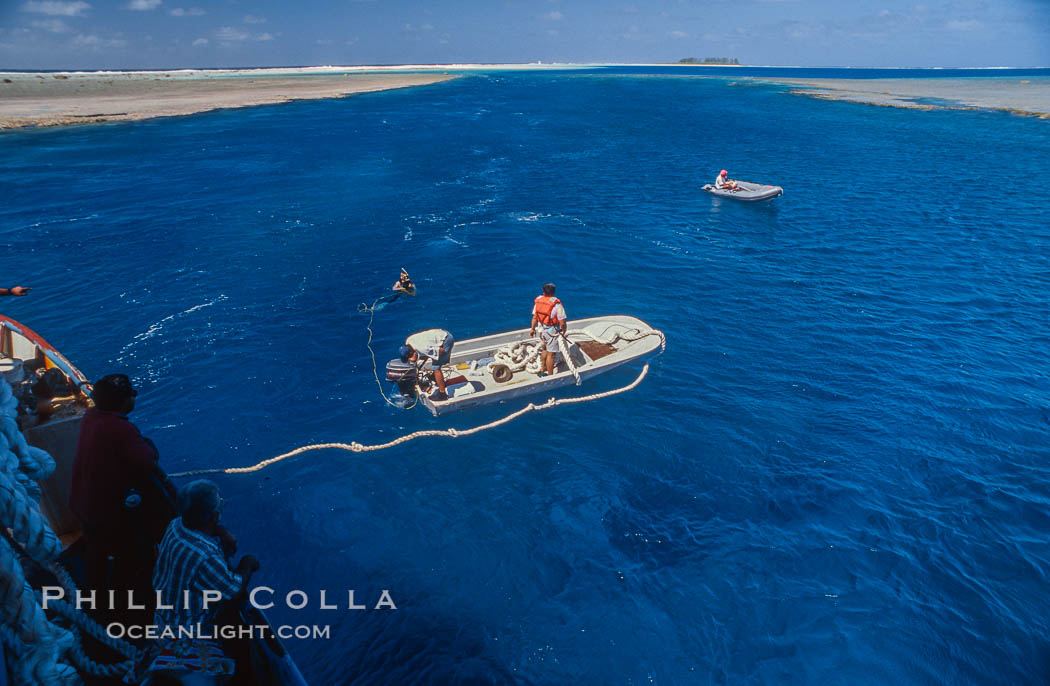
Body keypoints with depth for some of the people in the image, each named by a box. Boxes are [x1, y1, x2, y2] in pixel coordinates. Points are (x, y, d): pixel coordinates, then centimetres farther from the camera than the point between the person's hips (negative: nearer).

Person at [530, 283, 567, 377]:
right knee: (551, 354, 6)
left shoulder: (538, 300, -6)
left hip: (542, 330, 7)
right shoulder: (556, 304, -24)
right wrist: (563, 332, -2)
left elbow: (535, 317, 4)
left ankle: (543, 370, 43)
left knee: (545, 349, 28)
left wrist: (533, 329, 18)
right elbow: (562, 322, -21)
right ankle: (550, 376, 18)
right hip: (552, 333, -7)